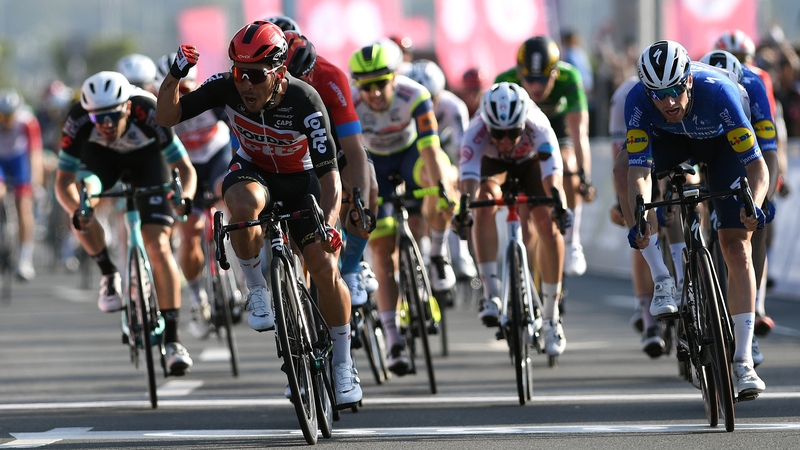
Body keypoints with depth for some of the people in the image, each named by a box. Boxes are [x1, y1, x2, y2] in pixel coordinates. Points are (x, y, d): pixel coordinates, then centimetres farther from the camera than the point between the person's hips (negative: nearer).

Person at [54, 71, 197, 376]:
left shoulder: (149, 113, -38)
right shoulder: (79, 121, -35)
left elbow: (185, 168, -31)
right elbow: (64, 181, -30)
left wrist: (184, 196, -52)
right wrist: (75, 210, -51)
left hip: (147, 157, -1)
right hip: (100, 156, 2)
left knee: (159, 247, -13)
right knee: (82, 204, -30)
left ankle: (172, 340, -8)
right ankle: (109, 276, -5)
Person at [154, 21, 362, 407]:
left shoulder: (304, 102, -31)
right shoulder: (227, 87, -24)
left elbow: (329, 173, -32)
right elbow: (166, 117, -21)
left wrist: (329, 223, -47)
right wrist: (175, 75, -39)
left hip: (299, 180, -1)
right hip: (252, 171, 1)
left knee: (325, 268, -14)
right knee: (243, 206, -37)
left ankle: (343, 362, 5)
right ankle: (257, 289, -14)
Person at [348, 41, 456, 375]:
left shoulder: (414, 96, -31)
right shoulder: (349, 106, -29)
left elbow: (430, 147, -39)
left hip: (410, 154, -1)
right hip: (375, 163, 1)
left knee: (437, 167, -38)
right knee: (382, 249, -9)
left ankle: (438, 254, -18)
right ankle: (393, 342, -5)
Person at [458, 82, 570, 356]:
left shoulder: (538, 128, -40)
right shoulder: (477, 131, -39)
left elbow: (552, 175, -50)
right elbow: (468, 178, -49)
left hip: (530, 162, 0)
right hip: (493, 164, 0)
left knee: (548, 226, -18)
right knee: (485, 205, -32)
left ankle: (551, 316, -5)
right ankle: (491, 293, -28)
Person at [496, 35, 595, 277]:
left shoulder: (568, 78, -37)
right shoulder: (505, 82, -35)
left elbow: (579, 132, -41)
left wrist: (585, 177, -50)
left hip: (558, 121, 0)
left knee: (568, 172, -25)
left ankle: (571, 244, -8)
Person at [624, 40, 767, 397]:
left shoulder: (717, 92, -40)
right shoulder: (638, 101, -36)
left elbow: (757, 167, -37)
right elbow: (639, 173, -38)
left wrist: (753, 206, -56)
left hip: (721, 141, -2)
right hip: (669, 140, 2)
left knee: (736, 247, -11)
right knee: (624, 169, -31)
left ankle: (743, 361, -6)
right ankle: (662, 281, -19)